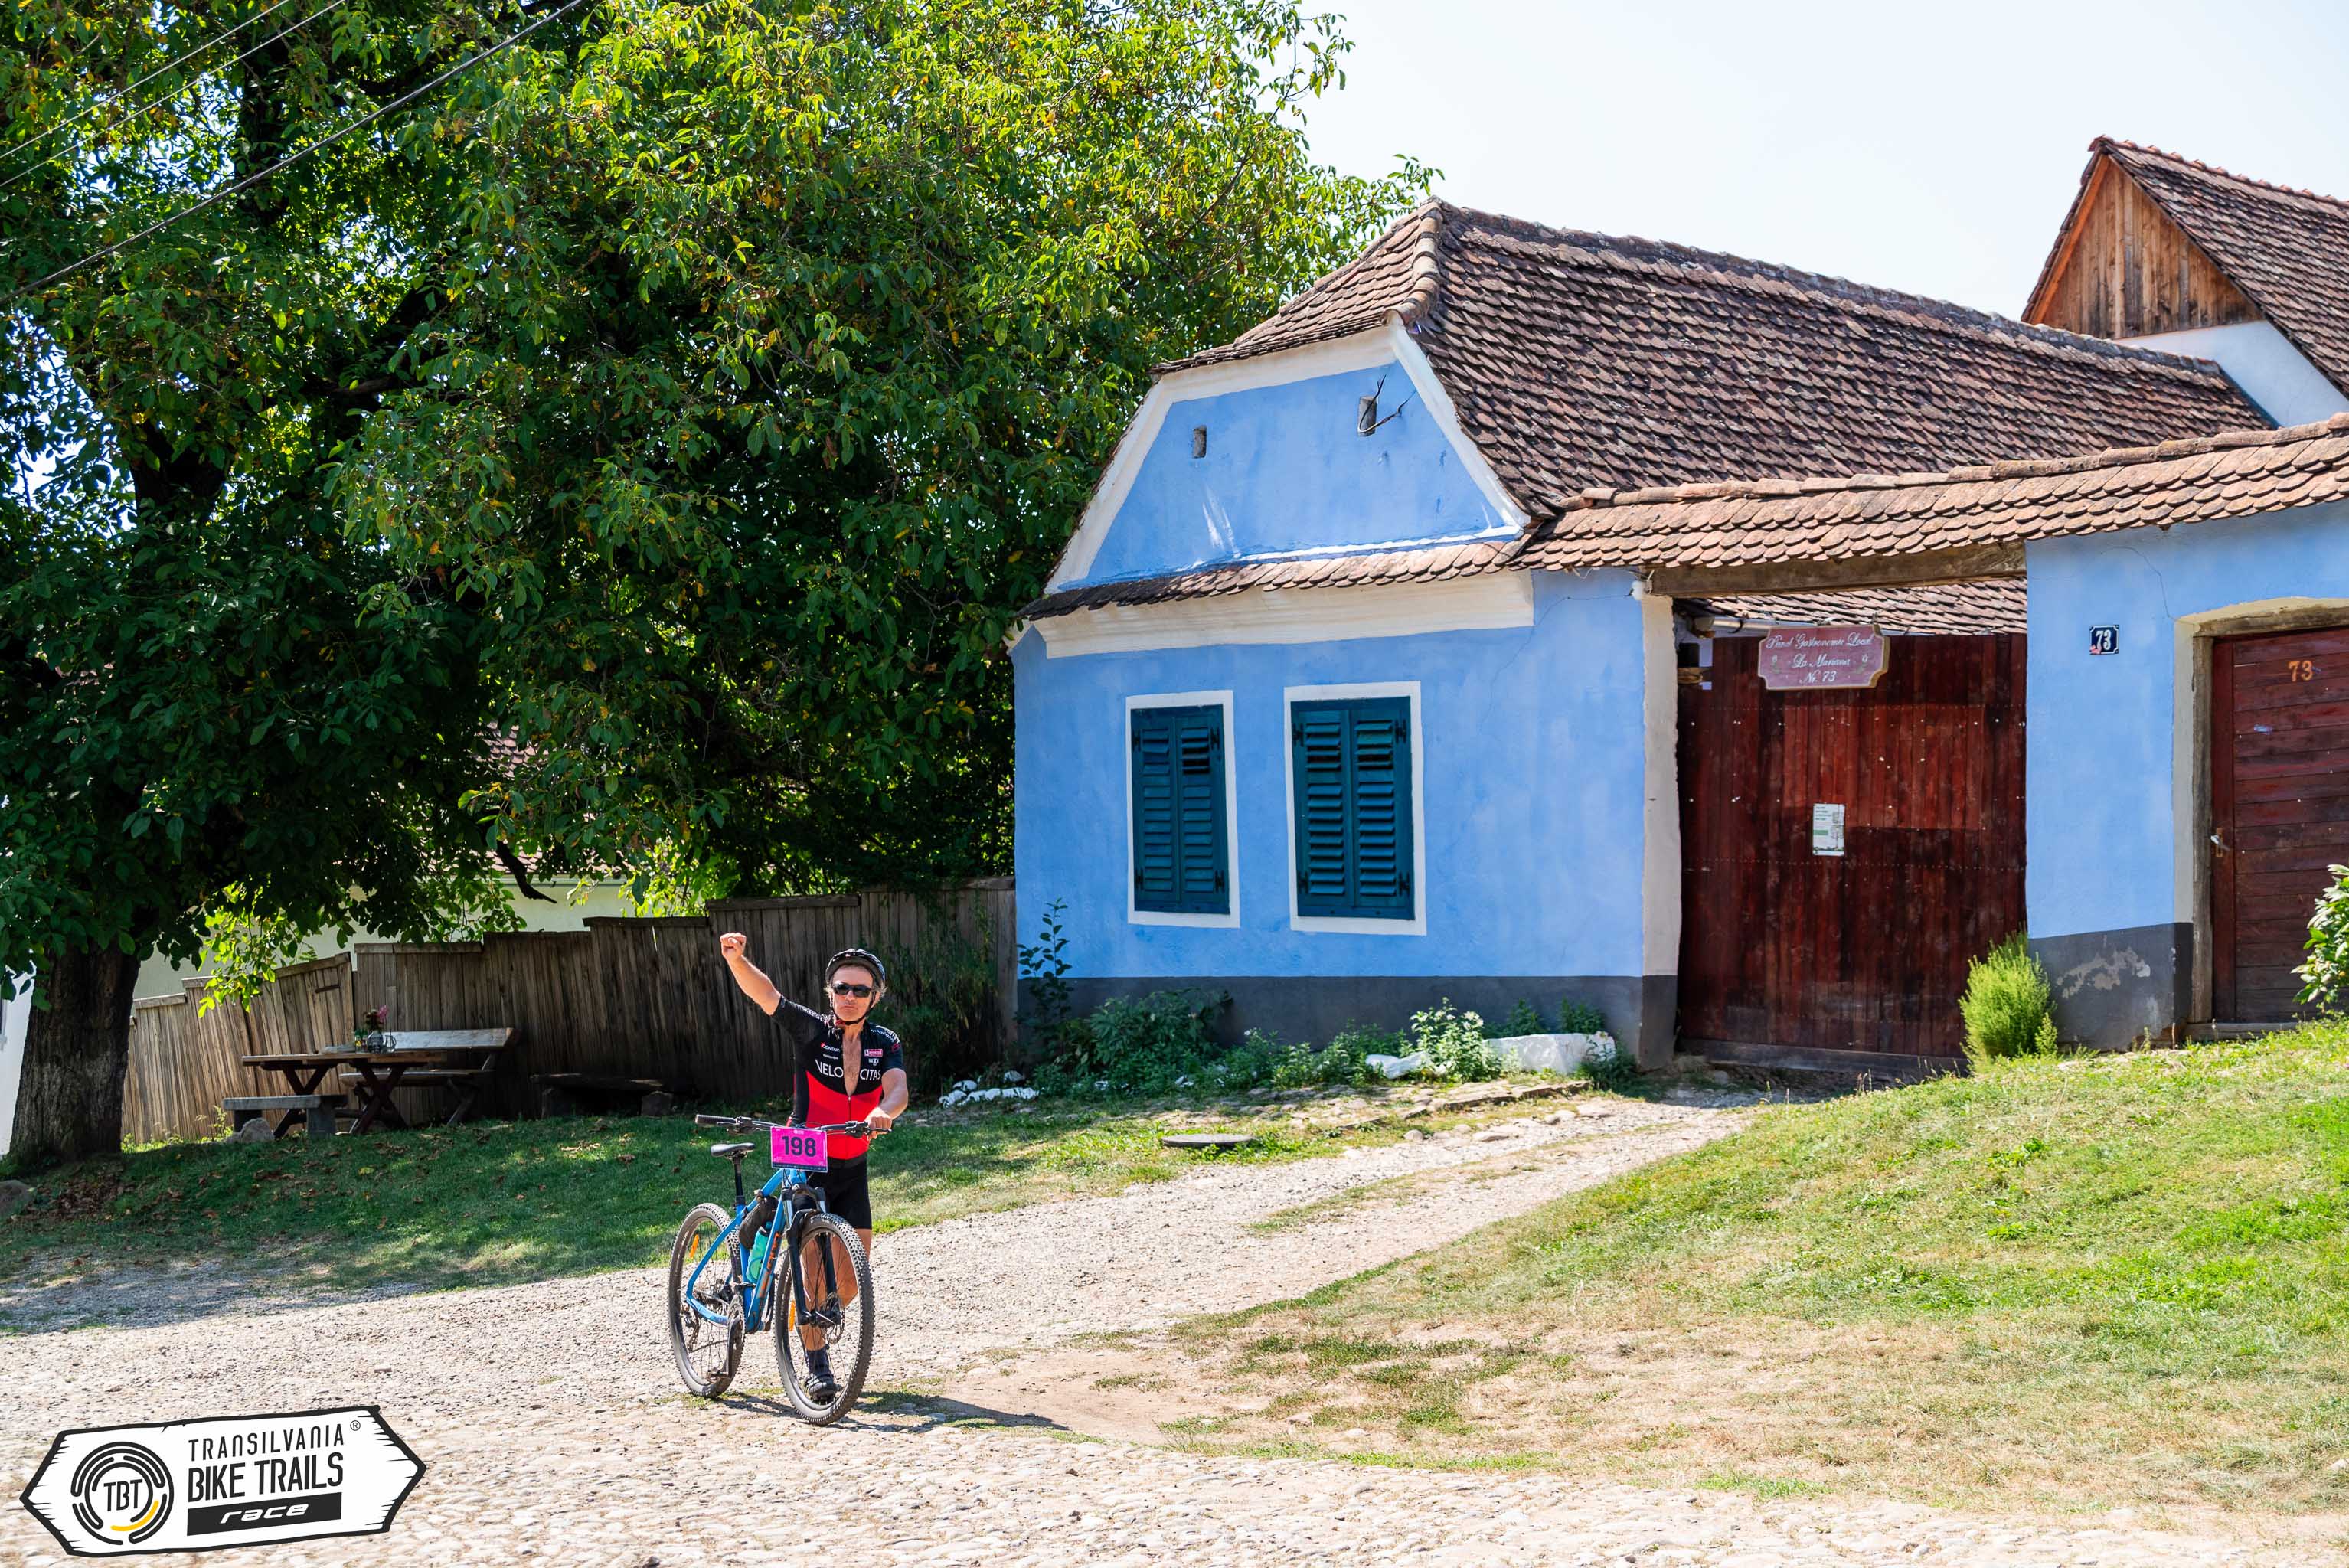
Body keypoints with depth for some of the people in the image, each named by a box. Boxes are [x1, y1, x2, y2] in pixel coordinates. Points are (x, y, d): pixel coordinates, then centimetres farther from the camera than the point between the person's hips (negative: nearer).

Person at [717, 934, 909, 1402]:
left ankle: (814, 1327, 30)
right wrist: (736, 958, -43)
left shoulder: (885, 1044, -3)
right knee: (813, 1262, -12)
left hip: (851, 1170, 3)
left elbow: (898, 1089, -21)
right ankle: (815, 1364, -1)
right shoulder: (811, 1030, -11)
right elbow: (764, 992, -24)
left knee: (853, 1272, 2)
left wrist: (885, 1111, -45)